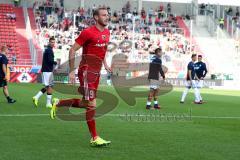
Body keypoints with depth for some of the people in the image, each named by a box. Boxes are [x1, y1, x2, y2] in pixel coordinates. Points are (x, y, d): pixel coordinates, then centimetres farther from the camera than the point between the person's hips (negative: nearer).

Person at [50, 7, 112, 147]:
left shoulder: (107, 33, 10)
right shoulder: (88, 32, -13)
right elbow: (73, 50, -10)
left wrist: (105, 65, 16)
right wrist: (72, 71, -12)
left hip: (96, 72, 8)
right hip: (87, 71, -8)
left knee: (85, 103, 14)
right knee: (91, 104, -7)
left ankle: (58, 103, 32)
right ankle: (95, 138, -3)